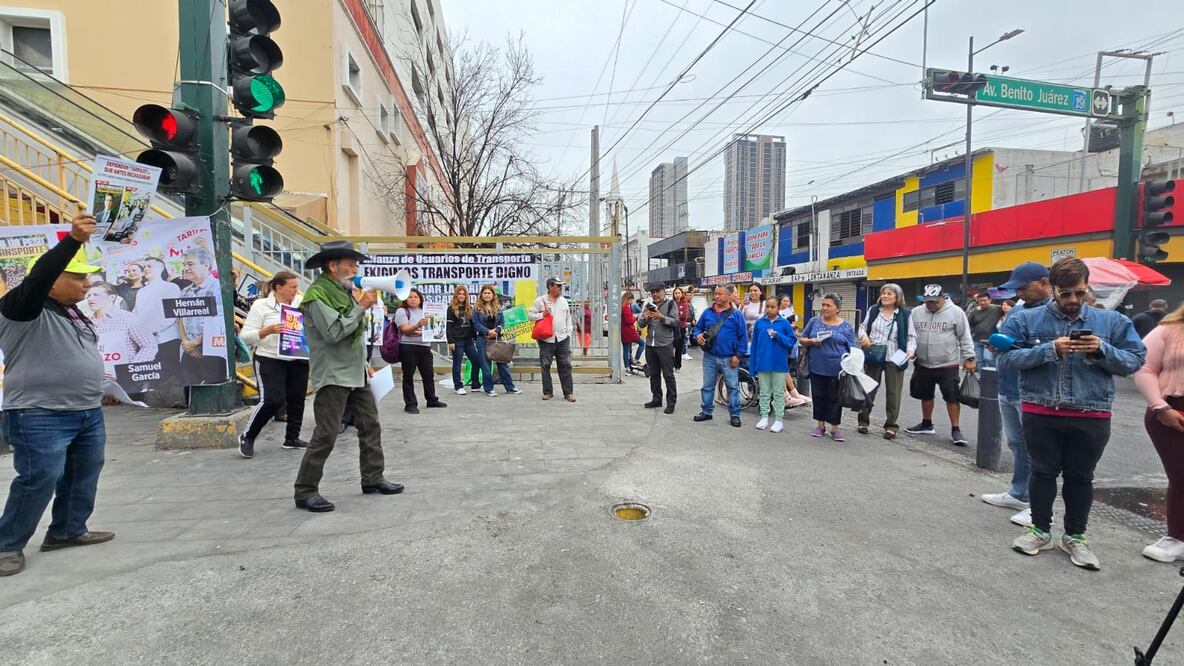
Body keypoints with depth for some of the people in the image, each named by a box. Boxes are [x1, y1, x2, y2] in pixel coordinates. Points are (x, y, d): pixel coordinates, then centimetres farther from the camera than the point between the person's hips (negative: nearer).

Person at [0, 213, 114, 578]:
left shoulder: (72, 311, 15)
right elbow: (38, 277, -31)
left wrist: (94, 387, 28)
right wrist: (73, 240, -42)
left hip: (88, 412, 9)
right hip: (39, 415, -9)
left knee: (84, 474, 12)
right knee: (39, 479, -7)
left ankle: (68, 531, 26)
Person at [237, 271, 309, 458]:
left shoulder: (302, 303, 6)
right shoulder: (261, 305, -4)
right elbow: (245, 336, -6)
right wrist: (267, 331, -22)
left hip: (298, 360, 5)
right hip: (270, 360, -5)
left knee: (297, 399, 9)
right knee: (272, 400, -12)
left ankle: (292, 438, 25)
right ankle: (247, 437, 9)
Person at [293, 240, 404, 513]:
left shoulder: (344, 291, 17)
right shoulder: (318, 294, -12)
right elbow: (333, 332, -23)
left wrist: (365, 364, 20)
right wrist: (361, 307, -18)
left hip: (356, 373, 9)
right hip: (333, 375, -9)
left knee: (370, 426, 11)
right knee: (326, 434, -6)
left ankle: (372, 479, 22)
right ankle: (305, 491, 7)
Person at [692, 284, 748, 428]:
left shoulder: (736, 314, -6)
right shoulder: (707, 312, 3)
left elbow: (743, 336, -4)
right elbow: (698, 327, 14)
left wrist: (738, 355, -8)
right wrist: (698, 335, -8)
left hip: (729, 359, -3)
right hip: (710, 357, 3)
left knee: (733, 387, 5)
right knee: (707, 386, 13)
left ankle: (734, 415, 16)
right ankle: (706, 411, 26)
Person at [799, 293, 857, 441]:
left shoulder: (846, 326, 2)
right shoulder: (814, 321, 6)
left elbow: (851, 350, 3)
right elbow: (801, 339, 9)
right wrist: (811, 341, -11)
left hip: (837, 369, -2)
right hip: (817, 368, 2)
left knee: (835, 398, 5)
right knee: (818, 397, 10)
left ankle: (835, 428, 17)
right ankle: (820, 425, 24)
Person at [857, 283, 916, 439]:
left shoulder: (905, 314, 1)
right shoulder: (873, 310, 5)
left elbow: (911, 336, 4)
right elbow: (863, 327, 13)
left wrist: (911, 349, -14)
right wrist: (864, 335, -8)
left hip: (894, 359, -1)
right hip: (873, 356, 1)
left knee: (893, 392, 3)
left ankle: (891, 425, 15)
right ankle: (863, 421, 23)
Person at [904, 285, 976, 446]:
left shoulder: (956, 312, -5)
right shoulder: (916, 313, 3)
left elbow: (965, 337, -3)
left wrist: (969, 358, -5)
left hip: (948, 365, -4)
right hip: (923, 365, 4)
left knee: (952, 397, -1)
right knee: (926, 395, 15)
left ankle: (955, 430, 10)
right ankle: (927, 425, 31)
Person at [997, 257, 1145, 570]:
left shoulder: (1112, 321, 4)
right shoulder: (1026, 319, -2)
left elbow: (1134, 361, 4)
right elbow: (1007, 358, -9)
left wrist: (1102, 351, -14)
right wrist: (1050, 349, -20)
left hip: (1091, 417, 1)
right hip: (1041, 414, -1)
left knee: (1080, 477, 13)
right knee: (1043, 472, 13)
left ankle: (1075, 536, 29)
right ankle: (1040, 530, 28)